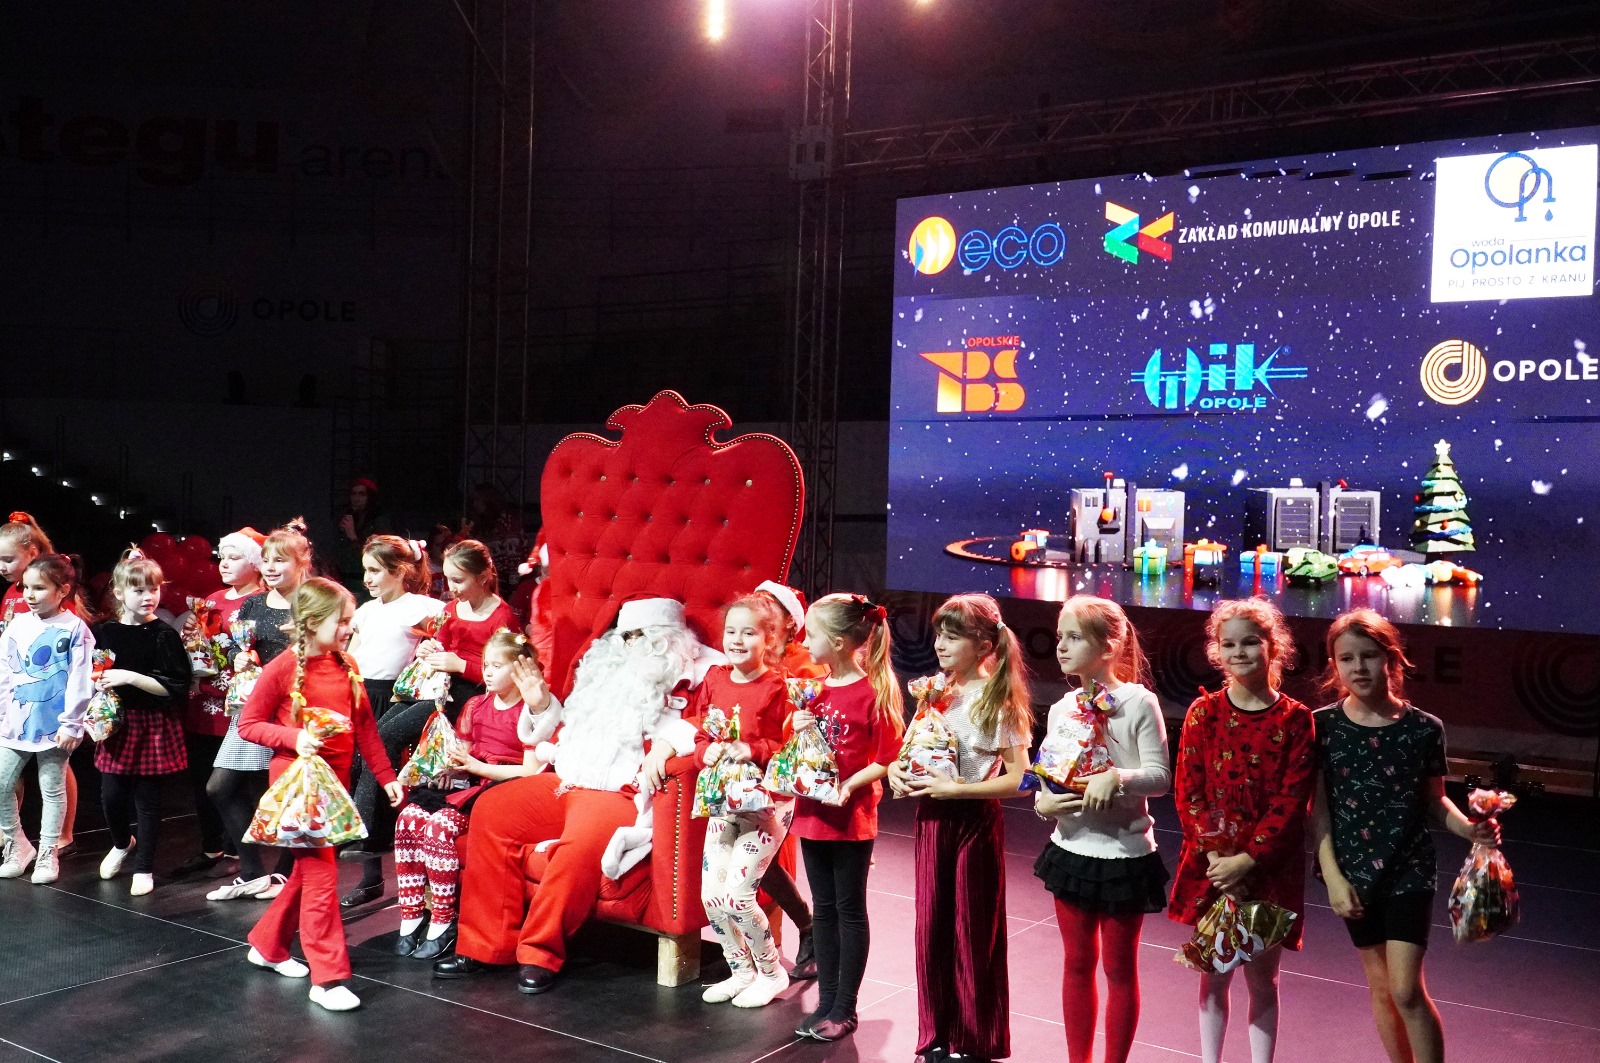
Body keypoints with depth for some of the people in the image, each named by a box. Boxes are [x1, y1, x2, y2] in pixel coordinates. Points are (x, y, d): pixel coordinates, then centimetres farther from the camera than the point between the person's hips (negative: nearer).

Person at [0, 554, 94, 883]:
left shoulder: (75, 628, -9)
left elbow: (79, 682, -11)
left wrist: (71, 725, -13)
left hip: (53, 724, -5)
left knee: (52, 789, 8)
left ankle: (48, 854, 19)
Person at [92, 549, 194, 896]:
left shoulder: (164, 636, -9)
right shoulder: (105, 632, 3)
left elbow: (175, 686, -14)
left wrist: (130, 677, -21)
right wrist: (98, 683, -5)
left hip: (153, 725, -3)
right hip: (118, 724, 3)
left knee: (147, 799, 3)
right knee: (111, 795, 6)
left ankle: (144, 868, 17)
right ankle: (122, 843, 37)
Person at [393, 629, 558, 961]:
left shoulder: (530, 713, -4)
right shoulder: (476, 705, 17)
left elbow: (530, 771, -12)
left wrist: (478, 766, -15)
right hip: (465, 783, 7)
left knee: (439, 826, -29)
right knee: (409, 818, -18)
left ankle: (443, 924, -17)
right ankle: (411, 918, -12)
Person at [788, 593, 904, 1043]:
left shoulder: (873, 692, -14)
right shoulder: (814, 688, 7)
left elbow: (888, 759, -12)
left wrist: (851, 784, -24)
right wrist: (798, 730, -4)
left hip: (851, 819, -6)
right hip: (812, 814, 7)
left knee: (850, 910, 6)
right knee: (823, 909, 14)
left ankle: (845, 1008, 15)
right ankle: (826, 1001, 24)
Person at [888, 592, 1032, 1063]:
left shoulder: (998, 702, -13)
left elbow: (1019, 779, -16)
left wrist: (955, 788, -21)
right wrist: (896, 768, -5)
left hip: (975, 820, -5)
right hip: (931, 817, 6)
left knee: (973, 932, 6)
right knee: (931, 927, 11)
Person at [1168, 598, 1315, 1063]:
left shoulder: (1295, 719, -6)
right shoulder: (1204, 712, -2)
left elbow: (1293, 801, -10)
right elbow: (1187, 792, -5)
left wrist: (1247, 860, -15)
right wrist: (1217, 856, -14)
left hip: (1269, 868, -1)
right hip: (1210, 865, 1)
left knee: (1261, 979, 10)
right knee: (1214, 974, 13)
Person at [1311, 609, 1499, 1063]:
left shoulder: (1424, 728, -9)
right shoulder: (1323, 725, -8)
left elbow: (1433, 801, 2)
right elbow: (1318, 808, -5)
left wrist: (1468, 828, -17)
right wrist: (1332, 877, -9)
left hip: (1410, 871, -2)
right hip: (1353, 872, 2)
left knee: (1408, 990, -8)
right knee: (1381, 985, 15)